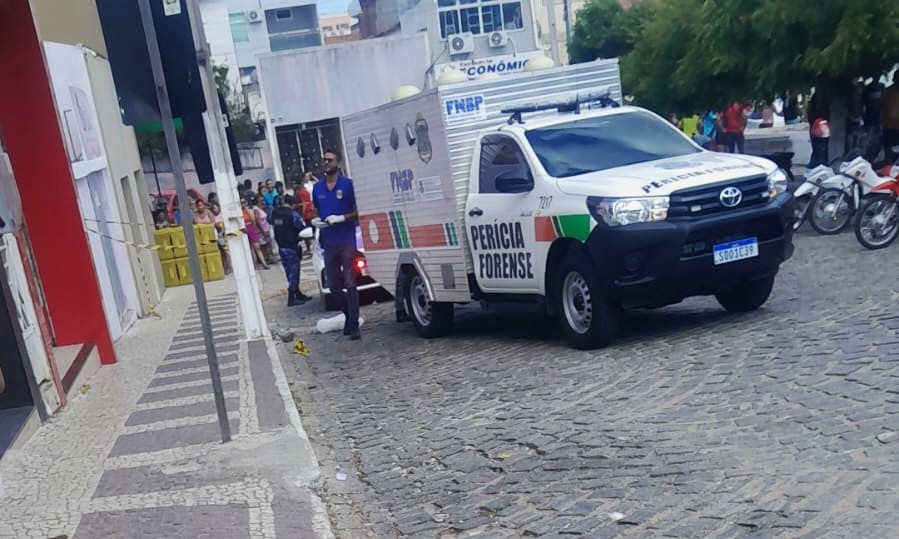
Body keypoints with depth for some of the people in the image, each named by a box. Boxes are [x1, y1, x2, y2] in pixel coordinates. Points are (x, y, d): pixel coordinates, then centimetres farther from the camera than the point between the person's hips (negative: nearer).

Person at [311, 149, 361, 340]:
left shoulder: (348, 184, -5)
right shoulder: (318, 188, 10)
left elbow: (358, 212, -5)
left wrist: (341, 218, -19)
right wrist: (315, 220, -1)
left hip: (347, 241, -5)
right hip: (329, 243, 5)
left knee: (350, 283, -7)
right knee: (333, 285, 11)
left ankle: (354, 325, -4)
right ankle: (349, 316, 30)